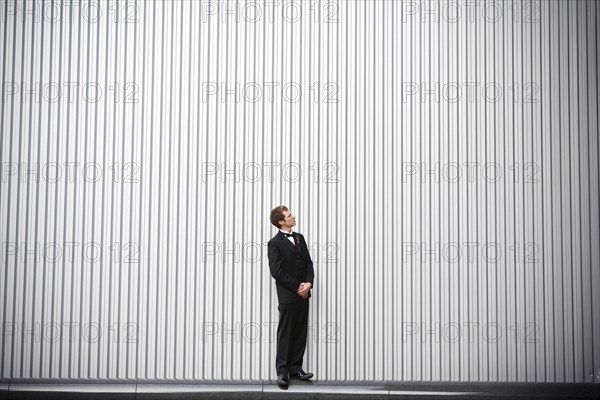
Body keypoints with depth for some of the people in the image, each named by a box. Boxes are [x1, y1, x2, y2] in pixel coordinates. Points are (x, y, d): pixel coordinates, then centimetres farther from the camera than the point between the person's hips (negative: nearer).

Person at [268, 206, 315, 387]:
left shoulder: (299, 238, 11)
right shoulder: (275, 243, -9)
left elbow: (308, 263, 10)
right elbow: (277, 271, -15)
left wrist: (308, 283, -7)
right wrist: (297, 287, -14)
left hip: (303, 294, 6)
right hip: (287, 296, -6)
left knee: (300, 333, 9)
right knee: (285, 334, 1)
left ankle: (295, 367, 17)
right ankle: (282, 371, 7)